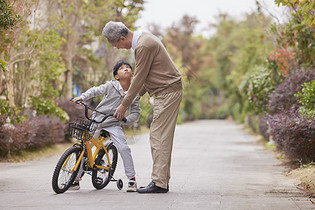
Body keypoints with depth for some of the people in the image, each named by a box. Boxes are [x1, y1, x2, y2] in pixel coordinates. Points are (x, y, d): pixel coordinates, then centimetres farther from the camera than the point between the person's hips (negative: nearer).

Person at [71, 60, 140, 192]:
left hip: (114, 123, 0)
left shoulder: (134, 93, -3)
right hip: (97, 120, 0)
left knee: (124, 148, -18)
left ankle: (132, 179, -6)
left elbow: (136, 113, 2)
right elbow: (95, 91, 5)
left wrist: (126, 120, -14)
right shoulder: (110, 86, -8)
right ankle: (76, 177, 12)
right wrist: (82, 97, -9)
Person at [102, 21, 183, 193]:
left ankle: (159, 183, -8)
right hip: (168, 91, 10)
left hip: (167, 92, -10)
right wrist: (139, 93, 21)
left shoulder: (143, 46, -19)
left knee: (158, 137, -10)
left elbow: (139, 78, -16)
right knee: (162, 137, 10)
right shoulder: (143, 38, 13)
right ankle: (163, 181, 12)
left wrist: (124, 105, -8)